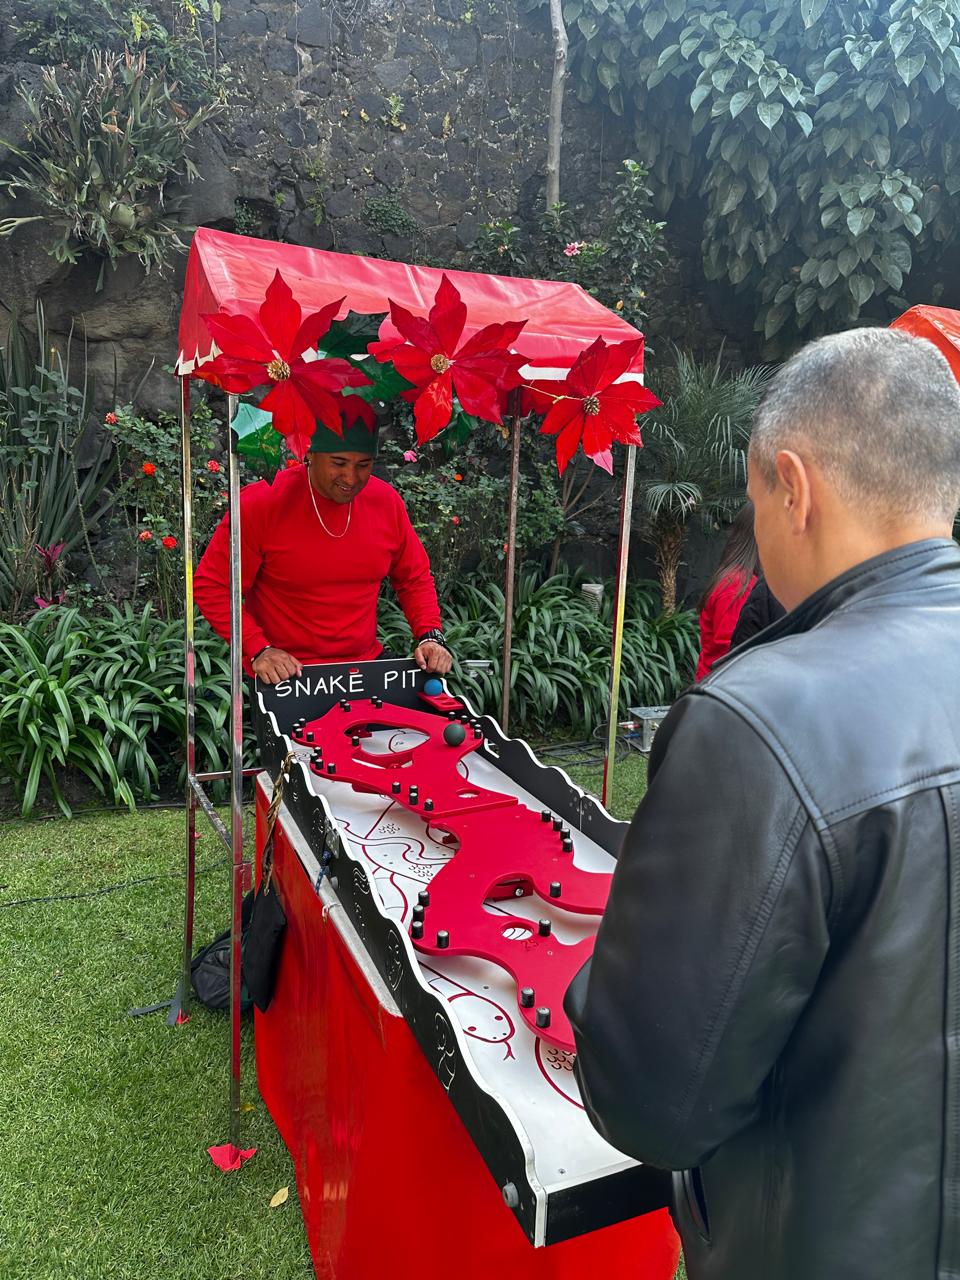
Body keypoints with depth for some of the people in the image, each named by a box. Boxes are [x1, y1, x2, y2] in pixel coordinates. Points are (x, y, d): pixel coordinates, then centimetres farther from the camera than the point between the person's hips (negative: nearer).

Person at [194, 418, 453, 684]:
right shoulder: (261, 503, -11)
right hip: (285, 674, -3)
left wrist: (430, 635, -2)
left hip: (367, 665, 3)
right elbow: (211, 586, -5)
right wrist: (258, 649, -15)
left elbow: (415, 579, 14)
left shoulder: (387, 501, 1)